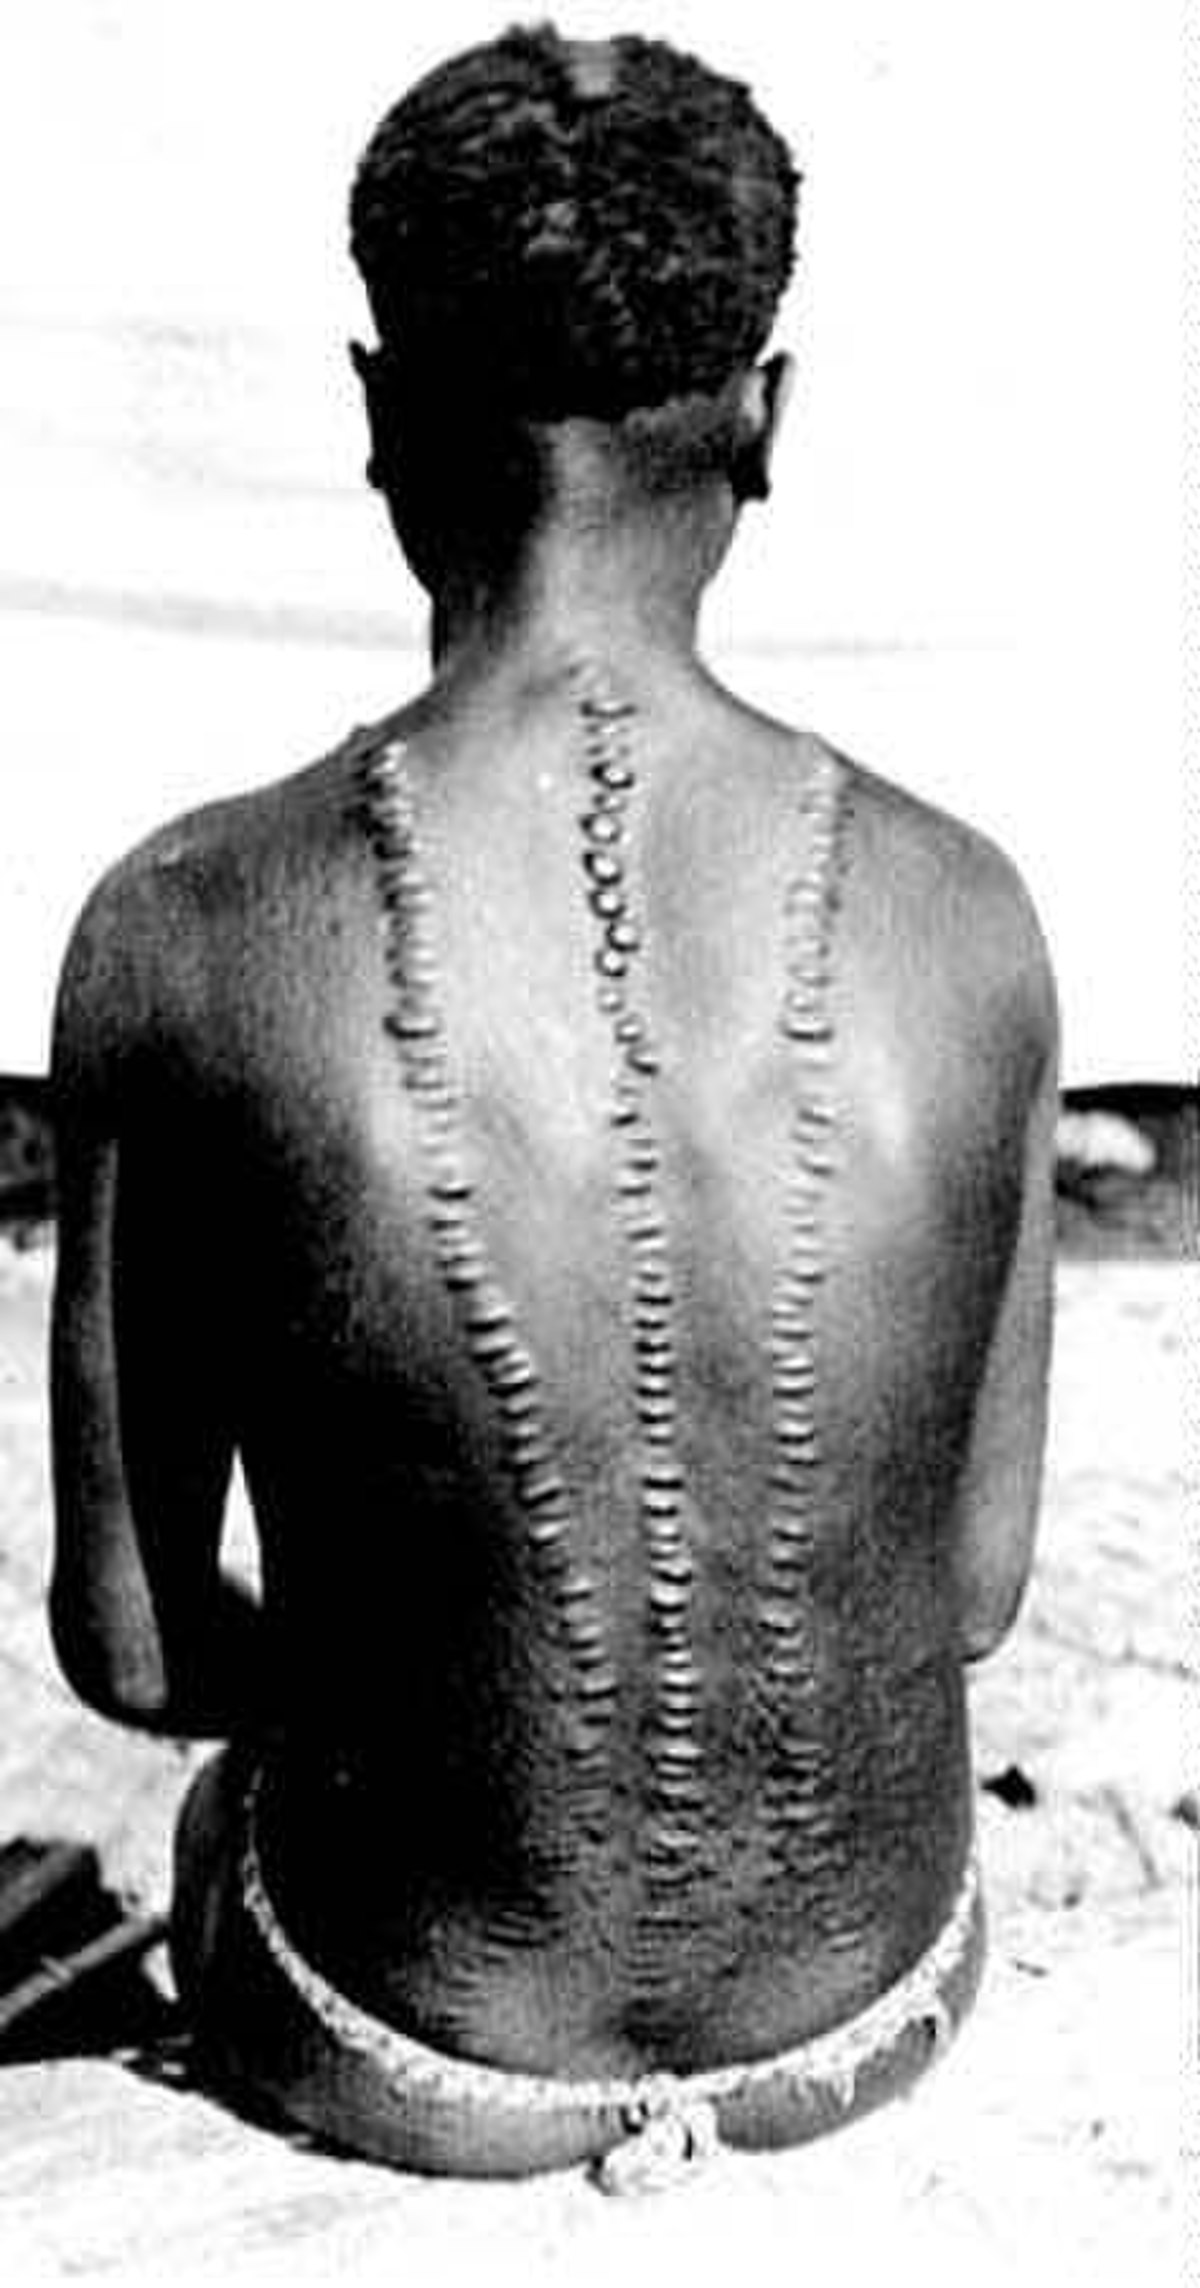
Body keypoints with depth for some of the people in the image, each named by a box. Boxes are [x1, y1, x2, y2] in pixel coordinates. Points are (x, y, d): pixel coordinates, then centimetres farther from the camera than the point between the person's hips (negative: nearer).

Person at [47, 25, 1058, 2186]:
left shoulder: (186, 943, -24)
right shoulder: (966, 920, -18)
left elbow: (128, 1653, -13)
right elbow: (980, 1585, -6)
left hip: (417, 2066, -1)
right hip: (876, 2008, 2)